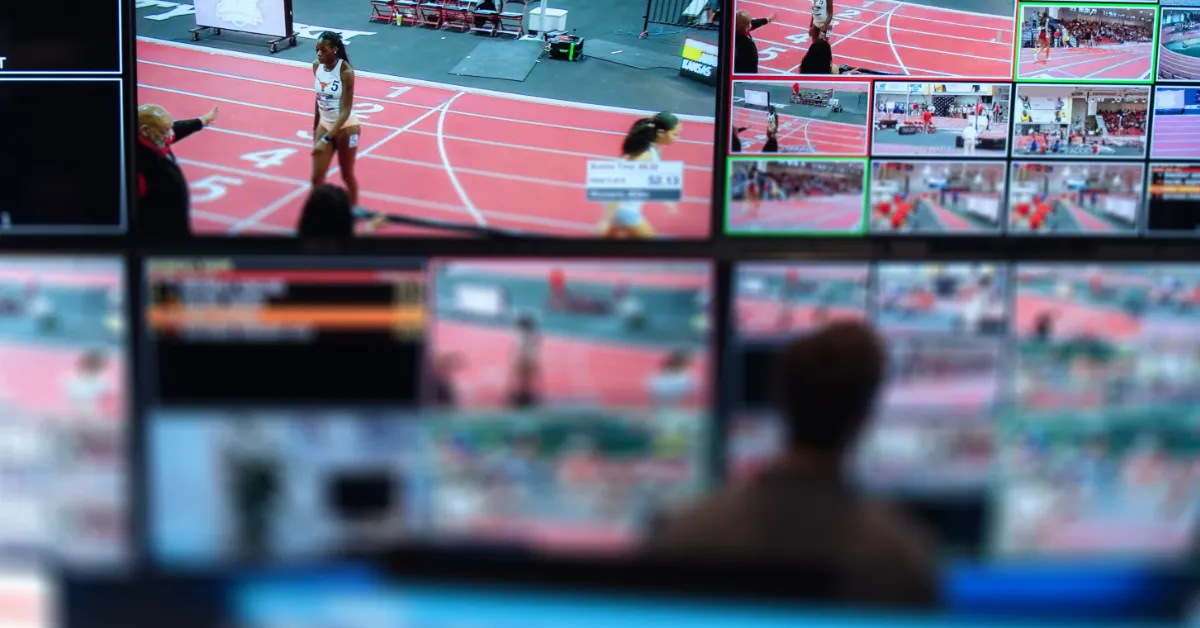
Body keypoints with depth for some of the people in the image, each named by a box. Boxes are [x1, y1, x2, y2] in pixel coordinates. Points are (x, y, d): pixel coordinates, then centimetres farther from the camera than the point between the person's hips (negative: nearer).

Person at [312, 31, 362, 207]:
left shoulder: (345, 72, -24)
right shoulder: (317, 66, -6)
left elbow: (346, 110, -24)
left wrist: (326, 139, -30)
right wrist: (316, 127, 15)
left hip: (346, 128, -5)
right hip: (325, 125, 5)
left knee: (347, 175, 10)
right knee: (317, 177, 2)